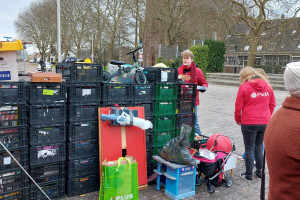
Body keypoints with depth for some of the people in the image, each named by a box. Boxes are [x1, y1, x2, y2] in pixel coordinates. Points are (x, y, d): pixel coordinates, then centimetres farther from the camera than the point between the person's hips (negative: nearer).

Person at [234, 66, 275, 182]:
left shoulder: (244, 87, -8)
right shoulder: (267, 85, 6)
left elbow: (238, 106, -7)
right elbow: (272, 104, 11)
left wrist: (238, 120, 7)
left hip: (249, 123, -5)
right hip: (265, 122, 5)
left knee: (249, 149, 6)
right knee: (259, 148, 18)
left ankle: (249, 175, 15)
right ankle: (259, 173, 26)